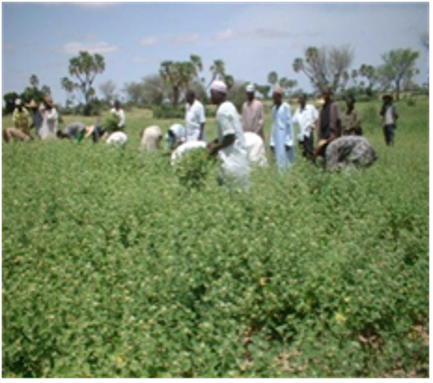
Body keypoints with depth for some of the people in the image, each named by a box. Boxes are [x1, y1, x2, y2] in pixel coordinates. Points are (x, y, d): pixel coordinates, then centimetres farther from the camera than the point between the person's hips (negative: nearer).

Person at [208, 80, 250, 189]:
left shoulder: (222, 111, -17)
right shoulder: (229, 106, 12)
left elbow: (230, 137, -21)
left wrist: (216, 148, -9)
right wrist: (215, 142, 18)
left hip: (232, 159, -10)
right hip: (239, 155, 10)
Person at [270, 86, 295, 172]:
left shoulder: (286, 107, -9)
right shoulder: (274, 108, 13)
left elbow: (289, 124, -11)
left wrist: (288, 142, -14)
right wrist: (272, 142, 14)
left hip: (285, 138, -7)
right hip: (277, 140, 7)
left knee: (286, 162, -6)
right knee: (279, 163, 7)